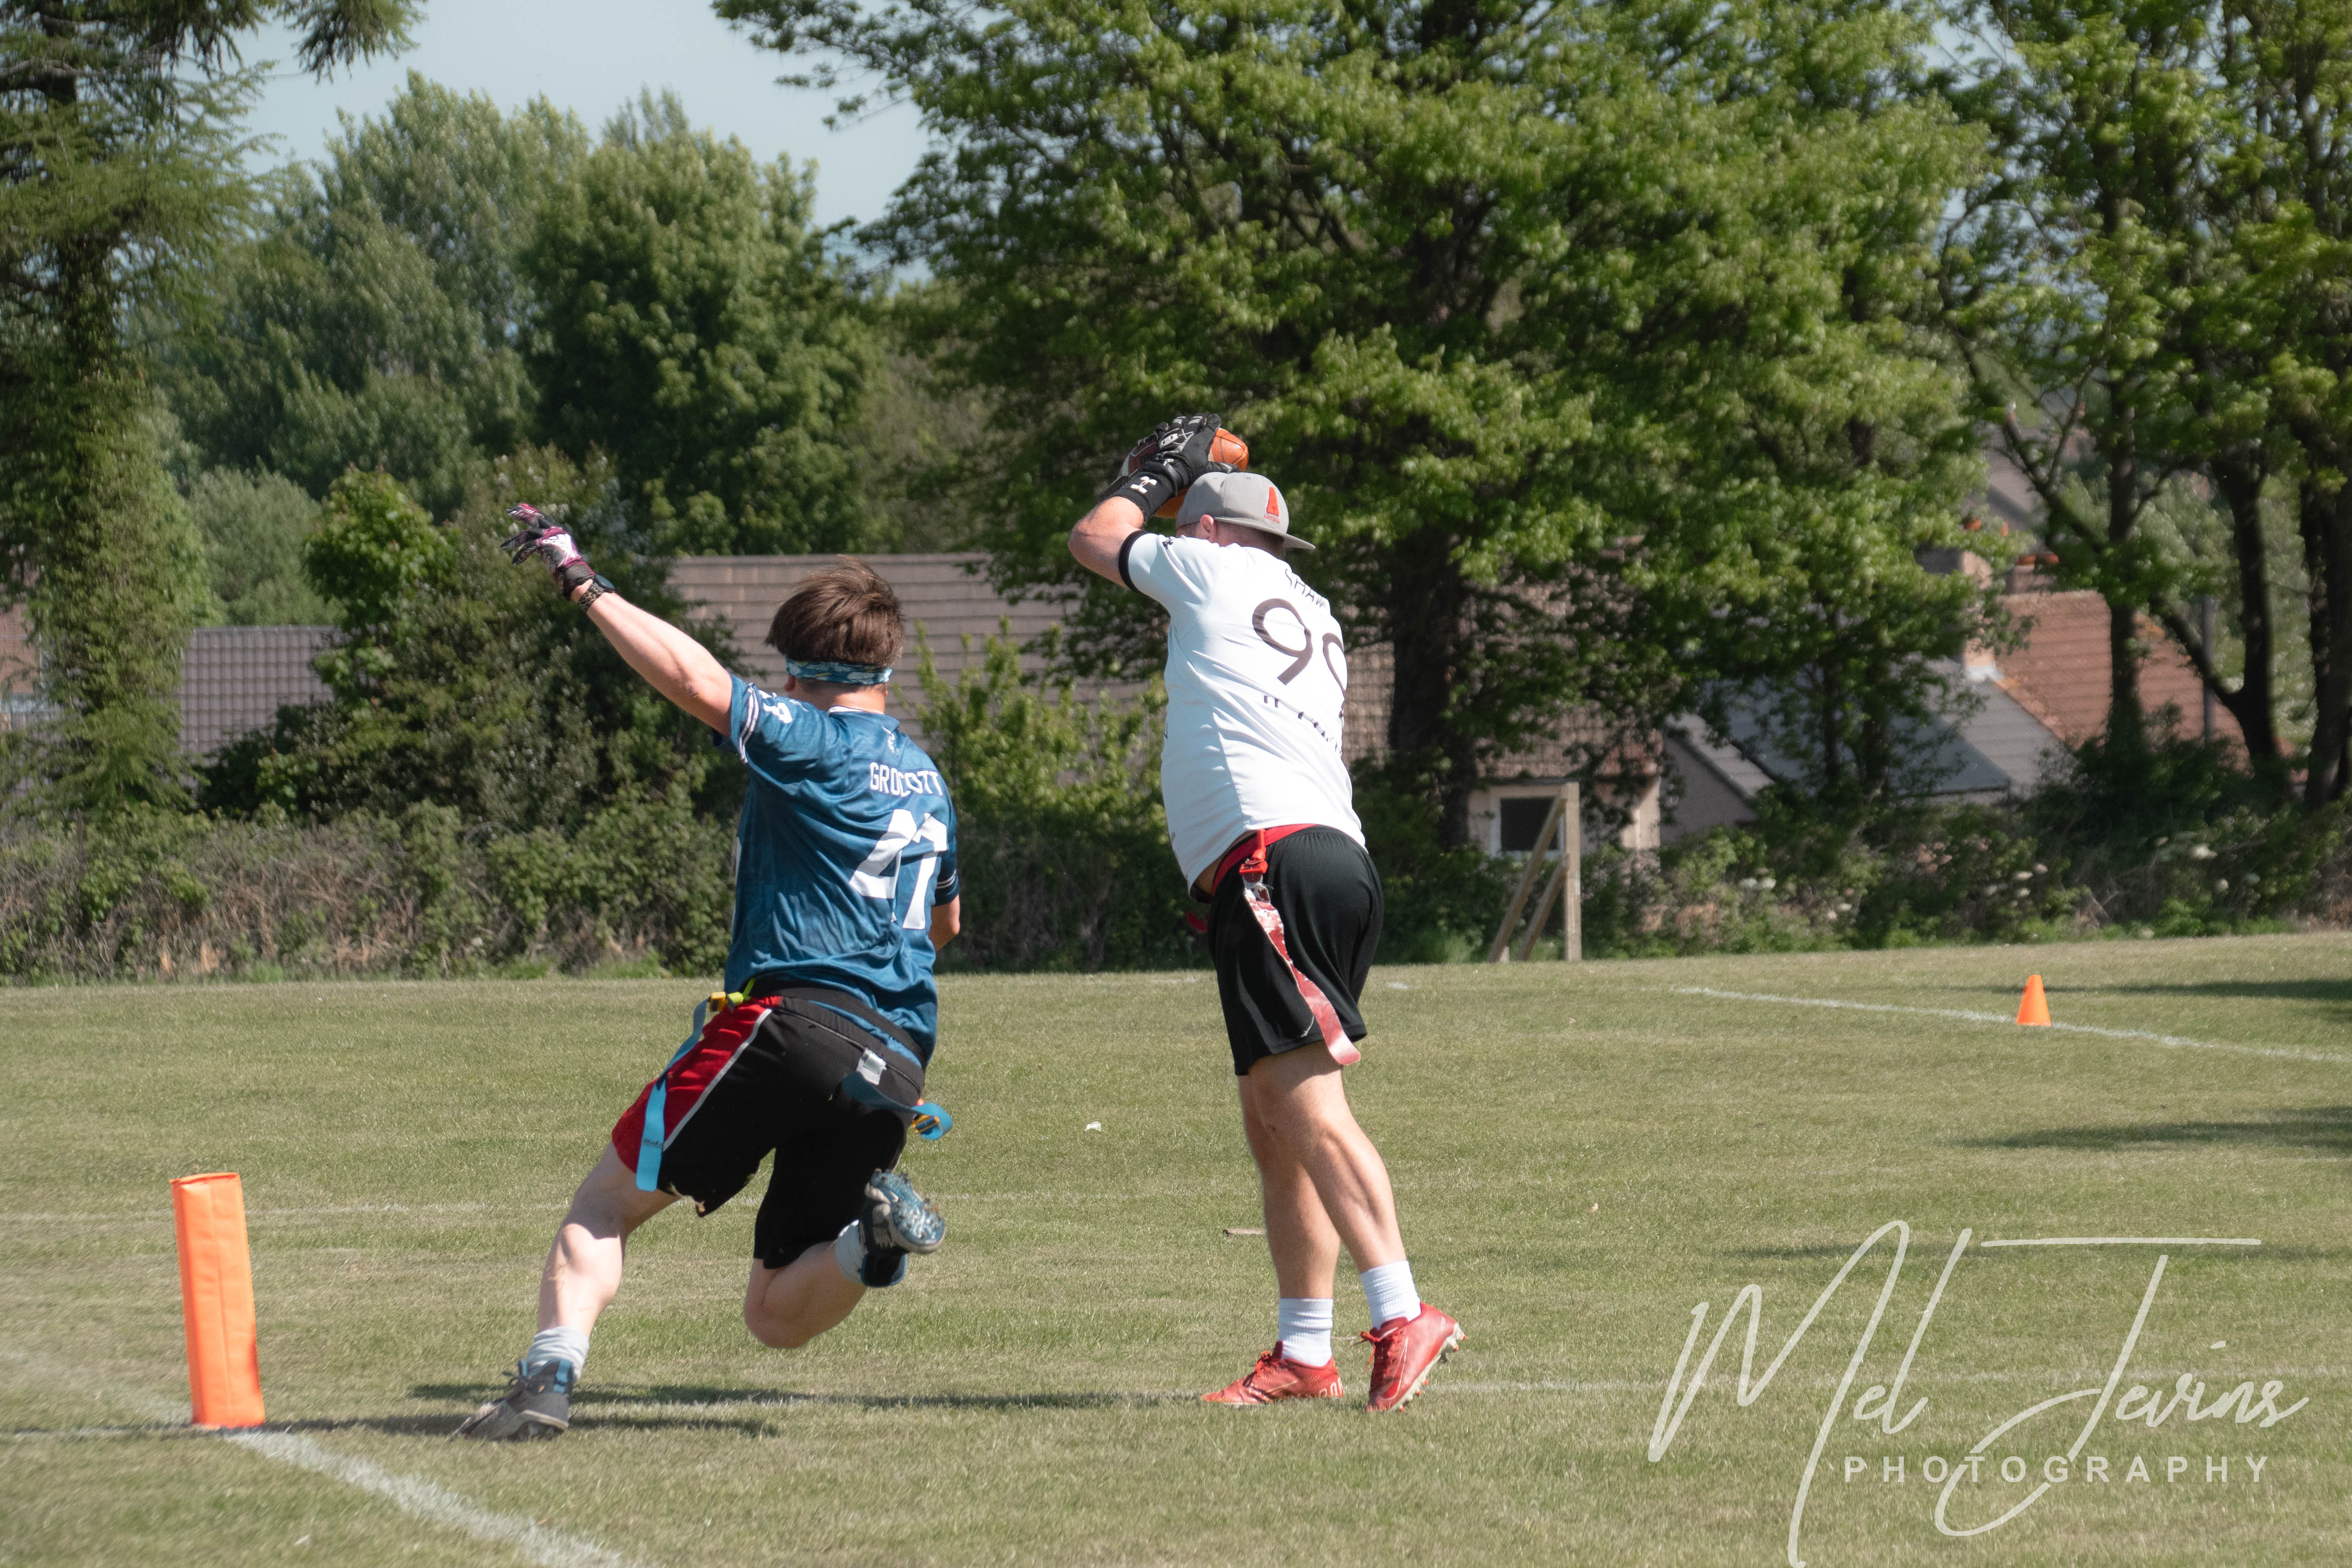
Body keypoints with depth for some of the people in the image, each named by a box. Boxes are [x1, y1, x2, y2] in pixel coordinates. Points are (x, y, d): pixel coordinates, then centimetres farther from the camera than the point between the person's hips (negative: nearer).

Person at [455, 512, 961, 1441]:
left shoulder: (810, 744, -2)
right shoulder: (927, 781, 22)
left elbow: (690, 676, -15)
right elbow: (945, 922, 37)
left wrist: (581, 583, -7)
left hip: (788, 1018, -7)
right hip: (896, 1067, 7)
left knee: (605, 1204, 4)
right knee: (776, 1319, 9)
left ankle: (549, 1376, -17)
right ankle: (871, 1233, -20)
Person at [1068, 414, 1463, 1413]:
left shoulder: (1211, 568, 8)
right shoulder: (1315, 620, 28)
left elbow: (1095, 538, 24)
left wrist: (1155, 476, 41)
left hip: (1270, 857, -9)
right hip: (1336, 858, 9)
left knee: (1306, 1105, -18)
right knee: (1272, 1123, 11)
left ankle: (1402, 1314, -30)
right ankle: (1304, 1352, 10)